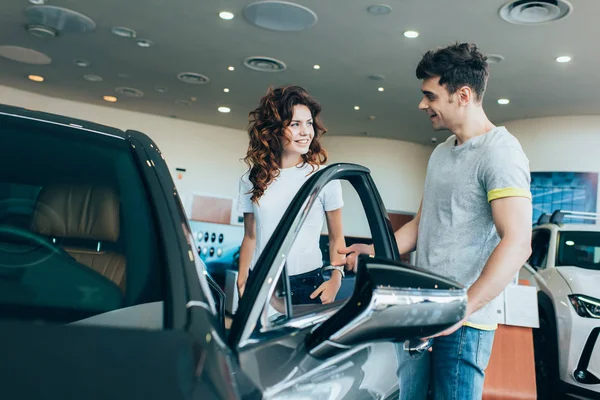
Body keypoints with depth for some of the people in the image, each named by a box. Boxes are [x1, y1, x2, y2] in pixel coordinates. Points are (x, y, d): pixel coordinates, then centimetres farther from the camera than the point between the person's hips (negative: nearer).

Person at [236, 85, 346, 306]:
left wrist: (336, 279, -12)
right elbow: (250, 237, 11)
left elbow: (336, 238, 1)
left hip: (306, 284, -2)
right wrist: (241, 281, 3)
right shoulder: (252, 179, 4)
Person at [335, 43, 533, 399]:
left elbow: (518, 243, -22)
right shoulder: (441, 153, 17)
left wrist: (462, 309, -26)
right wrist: (375, 251, 9)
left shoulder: (500, 152, -13)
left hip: (463, 324, -8)